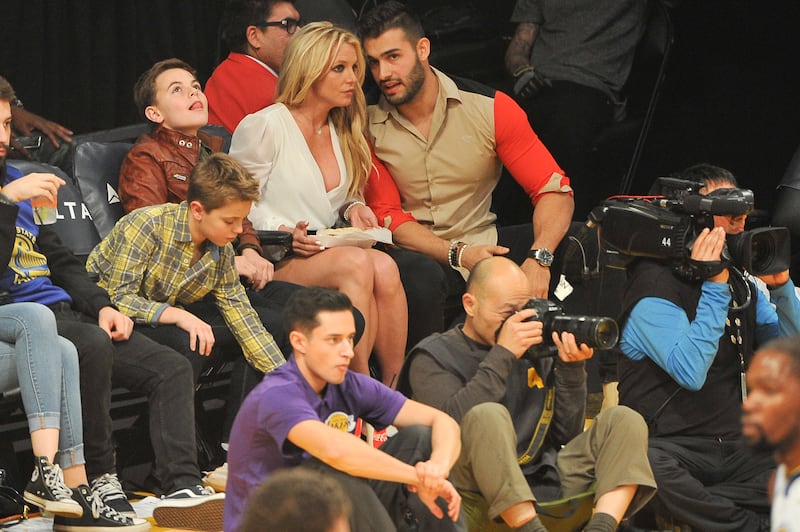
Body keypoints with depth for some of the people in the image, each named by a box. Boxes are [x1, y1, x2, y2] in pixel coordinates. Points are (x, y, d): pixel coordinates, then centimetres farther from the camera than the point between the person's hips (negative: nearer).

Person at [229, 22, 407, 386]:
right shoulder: (263, 127, -5)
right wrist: (283, 234, -19)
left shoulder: (342, 132, 17)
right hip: (272, 260, -6)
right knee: (357, 264, -35)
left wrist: (353, 208, 5)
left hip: (324, 251, 6)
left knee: (384, 267, -29)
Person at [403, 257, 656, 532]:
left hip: (545, 477, 6)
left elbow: (567, 434, 16)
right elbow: (454, 422, -15)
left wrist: (571, 368, 2)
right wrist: (503, 355, -13)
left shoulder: (534, 350, 20)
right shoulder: (433, 357, 6)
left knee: (624, 420, -7)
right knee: (488, 416, -33)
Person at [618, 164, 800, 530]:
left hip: (734, 448, 6)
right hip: (670, 445, -6)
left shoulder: (741, 284, 15)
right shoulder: (656, 288, -7)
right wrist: (714, 287, -20)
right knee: (645, 466, -41)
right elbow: (691, 373, -22)